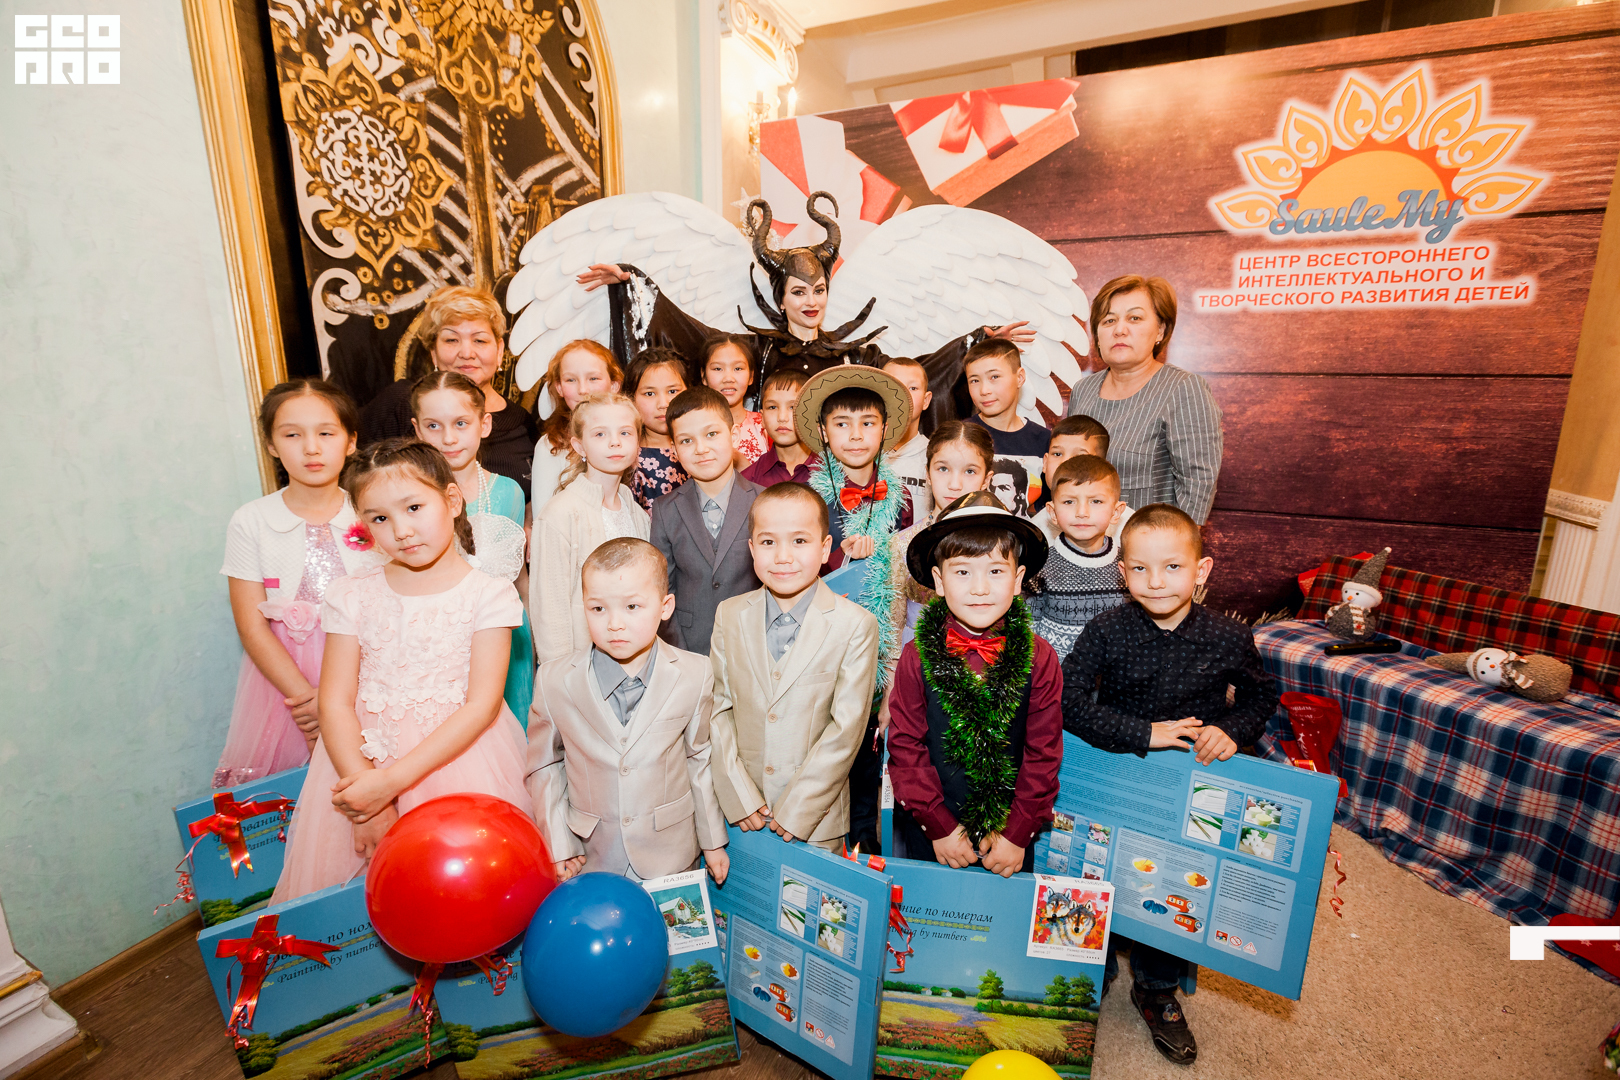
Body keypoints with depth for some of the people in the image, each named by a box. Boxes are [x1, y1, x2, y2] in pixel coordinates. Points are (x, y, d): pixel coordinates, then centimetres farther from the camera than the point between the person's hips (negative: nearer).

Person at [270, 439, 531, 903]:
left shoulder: (489, 594, -6)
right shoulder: (352, 595, 3)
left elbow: (481, 704, -12)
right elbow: (335, 702, -2)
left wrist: (391, 780, -18)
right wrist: (363, 780, -16)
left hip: (458, 752, -2)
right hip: (364, 753, 3)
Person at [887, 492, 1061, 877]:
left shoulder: (1040, 659, -10)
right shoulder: (917, 657, -12)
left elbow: (1043, 753, -5)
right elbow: (905, 747, -8)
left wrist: (1017, 832, -7)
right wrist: (940, 826, -10)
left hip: (1010, 835, 1)